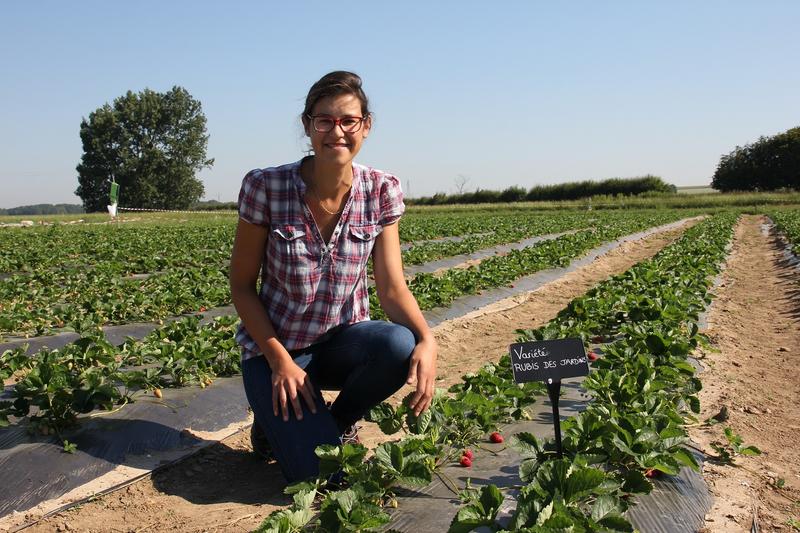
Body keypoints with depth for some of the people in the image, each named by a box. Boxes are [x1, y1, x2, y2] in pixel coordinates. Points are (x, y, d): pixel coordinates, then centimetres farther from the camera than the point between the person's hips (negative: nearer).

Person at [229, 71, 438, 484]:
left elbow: (392, 287, -12)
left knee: (401, 346, -32)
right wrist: (280, 360, -17)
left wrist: (426, 339, -31)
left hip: (342, 341, 3)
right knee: (324, 473, -20)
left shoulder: (381, 192, -8)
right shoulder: (266, 188, -15)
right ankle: (277, 421, 16)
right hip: (274, 345, -3)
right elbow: (242, 286, -8)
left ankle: (338, 421, 1)